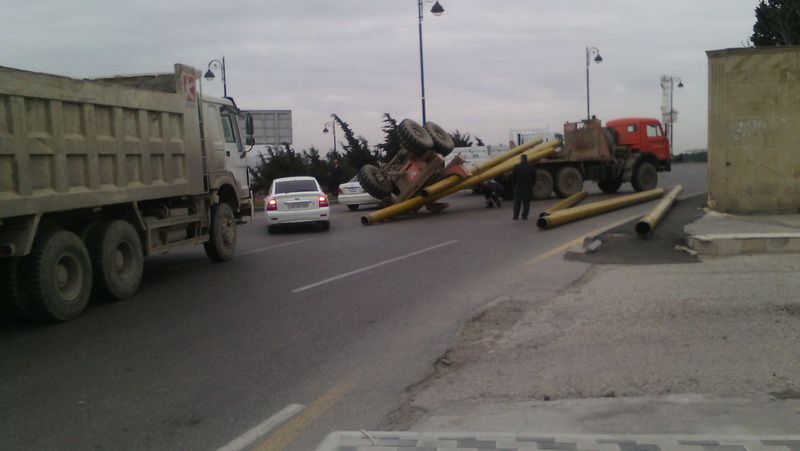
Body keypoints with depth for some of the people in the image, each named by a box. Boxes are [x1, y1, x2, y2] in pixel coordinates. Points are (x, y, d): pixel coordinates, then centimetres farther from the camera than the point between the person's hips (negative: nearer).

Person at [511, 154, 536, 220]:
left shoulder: (516, 167, -6)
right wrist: (531, 185, 15)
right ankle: (524, 215, 3)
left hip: (518, 188, -1)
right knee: (526, 202, 5)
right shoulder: (531, 168, -1)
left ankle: (516, 215, 5)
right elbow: (534, 178, 4)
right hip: (528, 188, 1)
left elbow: (513, 177, -2)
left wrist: (514, 185, 11)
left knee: (517, 202, 7)